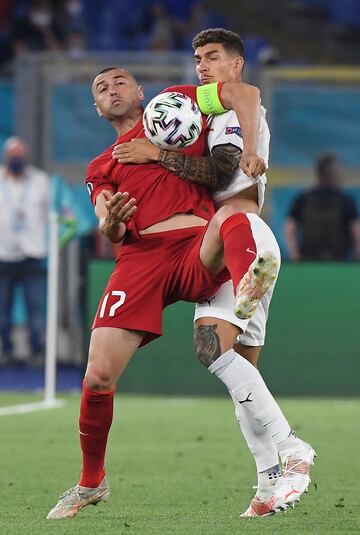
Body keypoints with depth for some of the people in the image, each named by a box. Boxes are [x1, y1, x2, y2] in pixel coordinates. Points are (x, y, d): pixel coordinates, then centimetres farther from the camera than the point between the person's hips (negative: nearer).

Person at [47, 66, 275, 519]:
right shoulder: (100, 168, 28)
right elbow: (111, 233, 12)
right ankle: (91, 482, 10)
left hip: (199, 249, -2)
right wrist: (111, 223, -12)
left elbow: (244, 93, 12)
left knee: (231, 216, -36)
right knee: (98, 376, -10)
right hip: (142, 256, 2)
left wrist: (250, 150, -3)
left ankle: (246, 288, -68)